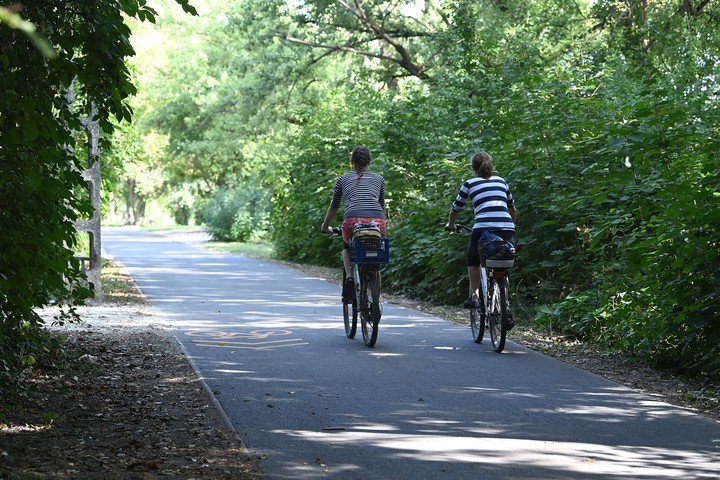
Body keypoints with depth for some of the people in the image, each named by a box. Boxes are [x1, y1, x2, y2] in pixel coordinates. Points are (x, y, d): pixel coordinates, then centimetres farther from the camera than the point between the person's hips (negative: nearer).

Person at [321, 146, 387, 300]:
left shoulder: (343, 179, 22)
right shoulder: (379, 179, 25)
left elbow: (334, 206, 28)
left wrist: (325, 226, 43)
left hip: (353, 221, -1)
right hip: (377, 221, 1)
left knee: (347, 247, 31)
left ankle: (349, 276, 4)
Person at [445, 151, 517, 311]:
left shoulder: (470, 184, 14)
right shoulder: (501, 181, 23)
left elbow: (456, 208, 24)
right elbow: (513, 208, 32)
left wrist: (450, 225, 43)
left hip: (483, 228, -2)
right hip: (507, 230, 2)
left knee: (473, 261, 21)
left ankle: (474, 296, 8)